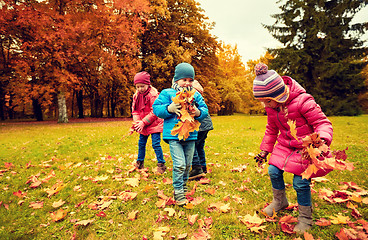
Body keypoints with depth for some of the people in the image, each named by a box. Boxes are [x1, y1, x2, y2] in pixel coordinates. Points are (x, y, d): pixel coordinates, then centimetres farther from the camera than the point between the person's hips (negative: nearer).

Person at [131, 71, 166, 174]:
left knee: (156, 144, -7)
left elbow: (154, 112, -18)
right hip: (142, 126, 7)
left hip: (154, 124, -7)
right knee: (141, 143, 16)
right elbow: (134, 110, 7)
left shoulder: (153, 94, -17)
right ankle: (140, 163, 33)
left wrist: (143, 122, -19)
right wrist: (137, 122, -11)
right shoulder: (136, 95, 4)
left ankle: (161, 164, 6)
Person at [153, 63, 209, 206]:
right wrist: (169, 109, -20)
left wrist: (199, 112, -12)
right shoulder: (167, 93, 1)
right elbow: (156, 108, -3)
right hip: (174, 135, -4)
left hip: (191, 135, 4)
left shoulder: (196, 95, 11)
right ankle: (178, 192, 7)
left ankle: (183, 186, 38)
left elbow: (205, 110, 10)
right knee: (179, 164, -10)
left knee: (187, 164, 14)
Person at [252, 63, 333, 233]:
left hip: (305, 147, -6)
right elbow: (271, 129, 10)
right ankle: (280, 201, 28)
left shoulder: (303, 101, -25)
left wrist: (322, 139, -40)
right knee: (273, 171, -2)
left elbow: (322, 122, -20)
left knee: (300, 183, -7)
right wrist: (265, 149, 10)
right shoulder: (271, 107, -3)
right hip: (285, 144, 6)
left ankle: (305, 217, 19)